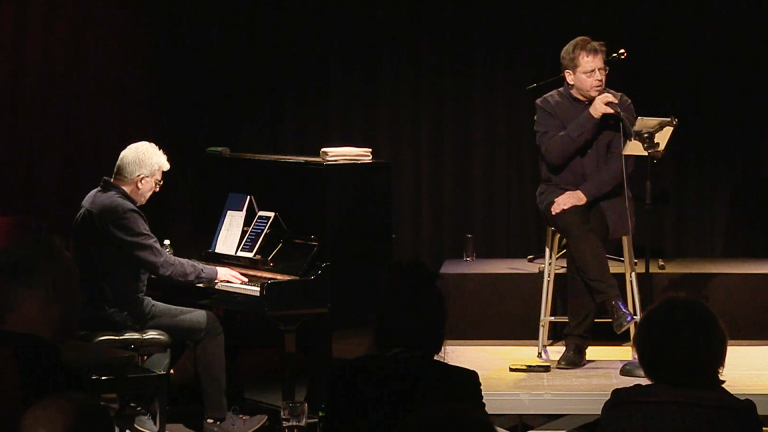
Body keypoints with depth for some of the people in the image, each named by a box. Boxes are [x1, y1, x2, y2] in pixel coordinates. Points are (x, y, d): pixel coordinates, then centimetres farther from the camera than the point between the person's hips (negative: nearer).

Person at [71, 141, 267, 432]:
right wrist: (212, 273, -10)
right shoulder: (119, 210, -23)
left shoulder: (99, 198, 9)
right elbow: (161, 265, -23)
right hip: (118, 314, -11)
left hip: (99, 305, 11)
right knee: (208, 325, -5)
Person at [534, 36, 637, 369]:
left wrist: (585, 193, -19)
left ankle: (576, 342, -26)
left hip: (603, 196, 0)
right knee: (574, 221, -36)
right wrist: (590, 117, -19)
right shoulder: (549, 106, 1)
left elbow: (621, 163, -5)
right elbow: (553, 154, -14)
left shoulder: (619, 105, 3)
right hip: (559, 193, 0)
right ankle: (614, 304, -36)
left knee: (579, 245, -30)